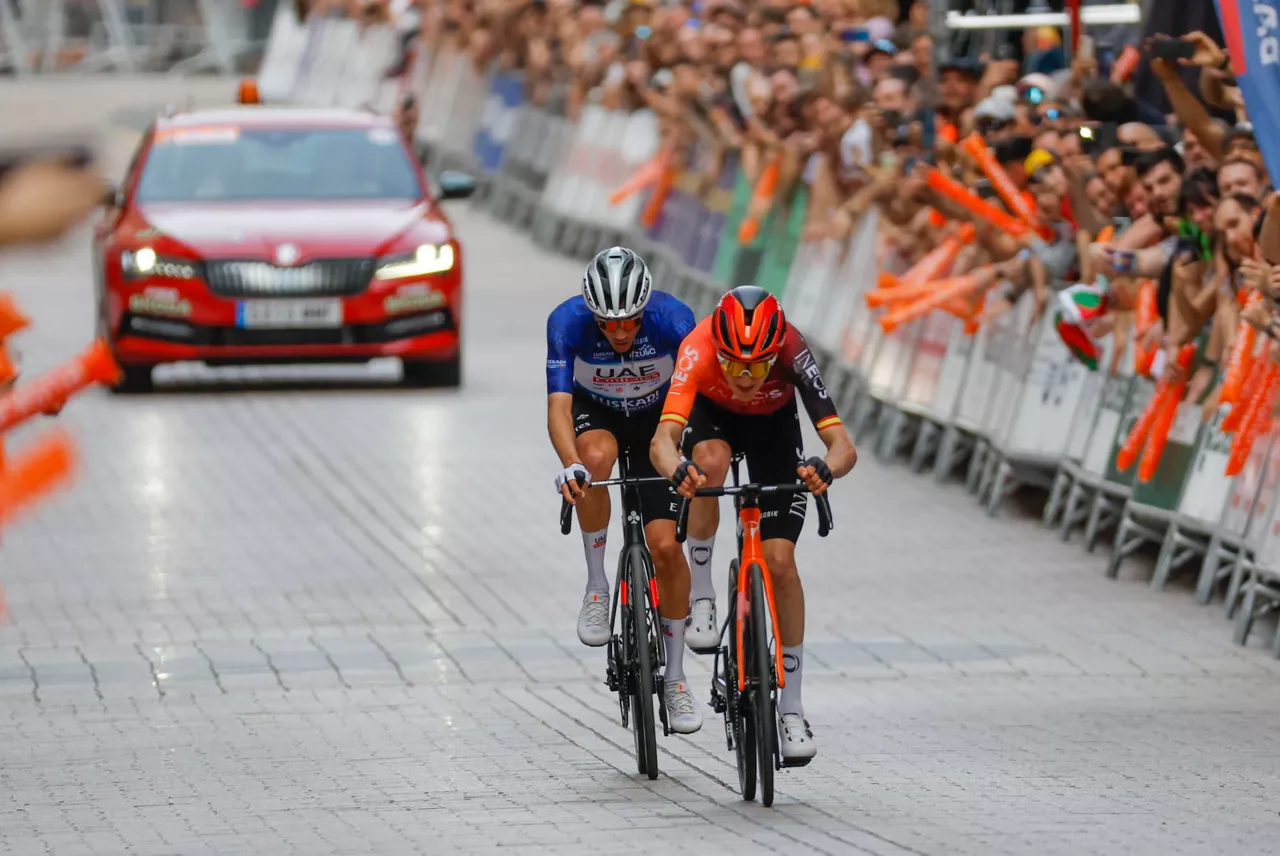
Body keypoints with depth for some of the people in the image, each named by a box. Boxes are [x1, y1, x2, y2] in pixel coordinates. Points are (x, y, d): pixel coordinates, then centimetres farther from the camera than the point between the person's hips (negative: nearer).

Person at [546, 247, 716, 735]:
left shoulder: (672, 319, -31)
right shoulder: (567, 322, -30)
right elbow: (559, 406, -38)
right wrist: (570, 466, -56)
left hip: (657, 422, 0)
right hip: (595, 416, 0)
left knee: (665, 545, -11)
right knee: (598, 456, -37)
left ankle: (674, 678, 5)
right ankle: (596, 587, -20)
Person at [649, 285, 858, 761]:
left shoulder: (792, 354, -37)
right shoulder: (698, 351, -39)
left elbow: (844, 446, -42)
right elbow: (662, 441, -48)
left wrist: (826, 469, -64)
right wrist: (677, 470, -70)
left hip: (773, 422, 0)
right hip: (713, 413, 0)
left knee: (779, 560, -12)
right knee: (710, 462, -37)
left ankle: (790, 707, -3)